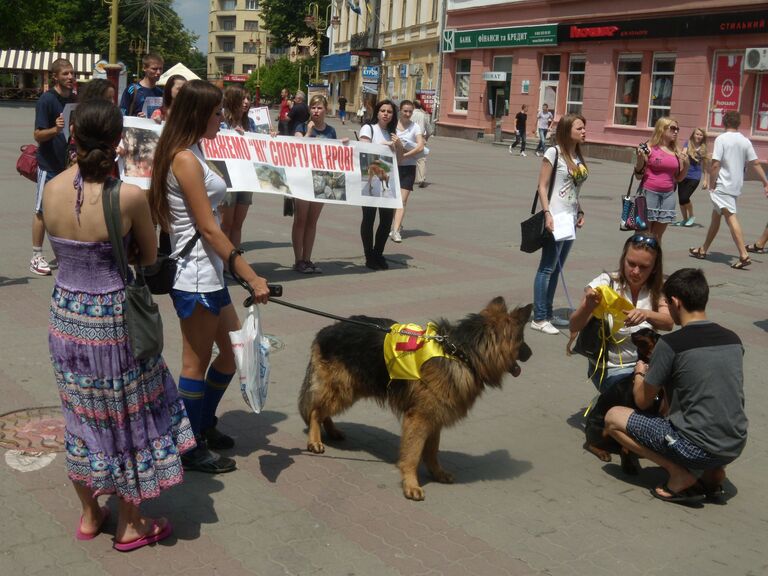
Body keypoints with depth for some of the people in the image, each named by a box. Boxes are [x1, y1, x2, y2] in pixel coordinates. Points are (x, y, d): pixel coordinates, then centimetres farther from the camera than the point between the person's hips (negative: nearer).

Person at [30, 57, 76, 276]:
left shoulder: (74, 100, 7)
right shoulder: (47, 99, -12)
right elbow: (38, 135, -16)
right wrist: (55, 129, -34)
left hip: (70, 163, 6)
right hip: (49, 165, -6)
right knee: (43, 211, 0)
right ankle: (37, 257, 6)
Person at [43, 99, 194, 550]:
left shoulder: (52, 190, -7)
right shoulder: (130, 196, -20)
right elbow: (149, 258, -6)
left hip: (66, 315, 5)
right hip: (113, 319, -5)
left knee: (81, 415, 21)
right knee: (126, 418, 13)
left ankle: (90, 515, 38)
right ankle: (131, 525, 27)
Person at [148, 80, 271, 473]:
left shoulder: (189, 153, 12)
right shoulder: (186, 159, -17)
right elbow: (208, 228, -20)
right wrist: (252, 277, -19)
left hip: (209, 274, 10)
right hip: (195, 276, -10)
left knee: (234, 350, 17)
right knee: (196, 363, 3)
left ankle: (204, 426, 33)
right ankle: (191, 449, 18)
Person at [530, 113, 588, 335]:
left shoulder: (578, 157, 13)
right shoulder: (554, 153, -9)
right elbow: (542, 186, -11)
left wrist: (580, 212, 11)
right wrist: (547, 214, -20)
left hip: (570, 219, 8)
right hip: (556, 218, -8)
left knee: (556, 268, 13)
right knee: (547, 268, -4)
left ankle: (548, 313, 20)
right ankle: (539, 318, 1)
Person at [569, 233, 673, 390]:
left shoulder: (658, 288, -1)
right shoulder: (606, 282, -11)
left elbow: (669, 323, -21)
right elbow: (574, 327, -19)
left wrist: (646, 314, -42)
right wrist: (588, 306, -41)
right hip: (611, 369, -3)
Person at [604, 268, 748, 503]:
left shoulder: (671, 344, -14)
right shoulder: (733, 339, 4)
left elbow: (642, 401, -2)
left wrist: (640, 374, 18)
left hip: (697, 449, -7)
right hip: (735, 448, 7)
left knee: (613, 417, 6)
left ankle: (680, 474, -2)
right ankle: (713, 471, 14)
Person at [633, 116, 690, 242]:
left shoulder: (677, 152, 9)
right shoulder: (650, 148, -4)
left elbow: (679, 178, 16)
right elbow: (638, 176, -1)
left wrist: (686, 164, 0)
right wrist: (640, 158, -17)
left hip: (668, 195, 4)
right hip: (649, 193, -4)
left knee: (657, 236, 7)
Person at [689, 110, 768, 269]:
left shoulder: (721, 139, -10)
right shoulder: (745, 141, 7)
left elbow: (715, 165, -16)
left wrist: (711, 184, -7)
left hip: (722, 186, -7)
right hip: (736, 187, 7)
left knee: (731, 217, -11)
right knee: (715, 216, 16)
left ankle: (744, 255, -20)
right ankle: (703, 250, 25)